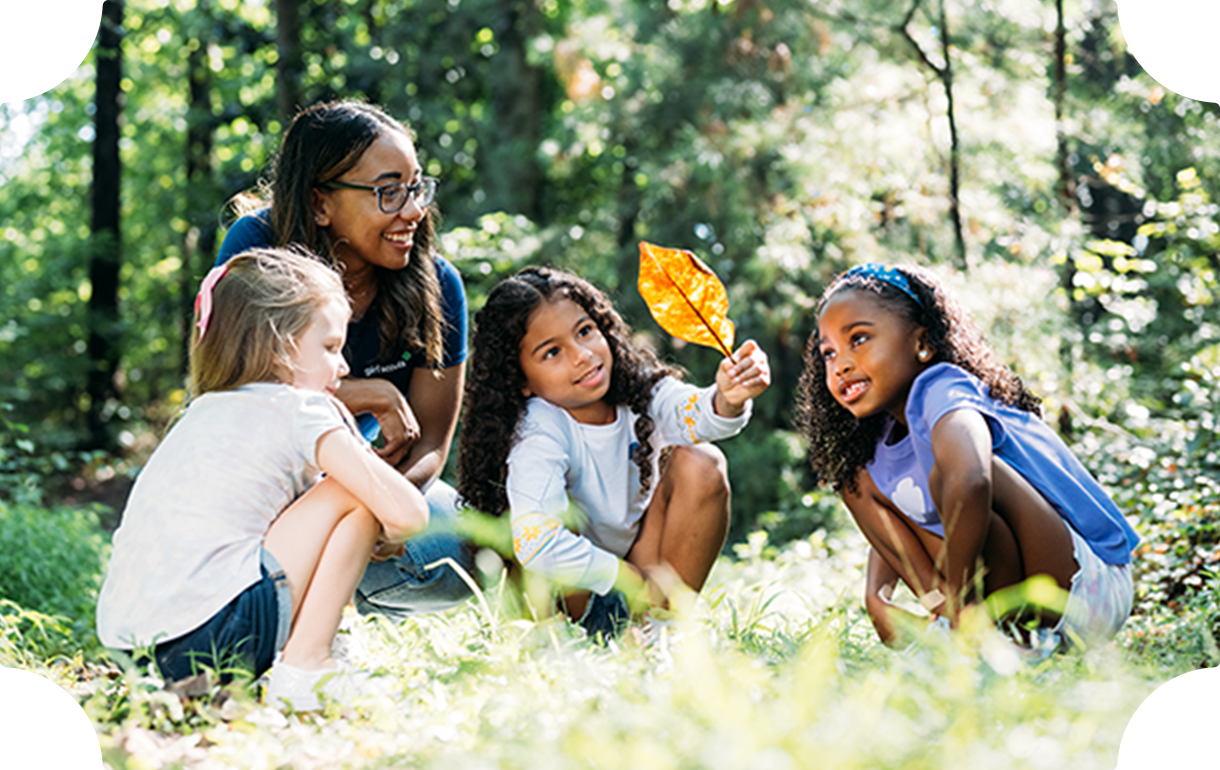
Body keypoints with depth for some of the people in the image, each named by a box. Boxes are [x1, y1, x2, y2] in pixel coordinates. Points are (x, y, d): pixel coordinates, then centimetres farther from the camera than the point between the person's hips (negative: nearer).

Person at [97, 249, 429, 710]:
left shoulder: (200, 412, 22)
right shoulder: (302, 410, 0)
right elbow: (408, 514, -5)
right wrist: (375, 534, 19)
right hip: (210, 637, -8)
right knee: (357, 496, 1)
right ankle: (304, 668, -3)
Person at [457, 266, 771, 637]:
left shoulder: (637, 389, -14)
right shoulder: (538, 436, -28)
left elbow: (694, 415, -34)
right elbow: (536, 546, -40)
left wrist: (727, 400, -58)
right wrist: (636, 580, -30)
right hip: (574, 590, -4)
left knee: (701, 465, -16)